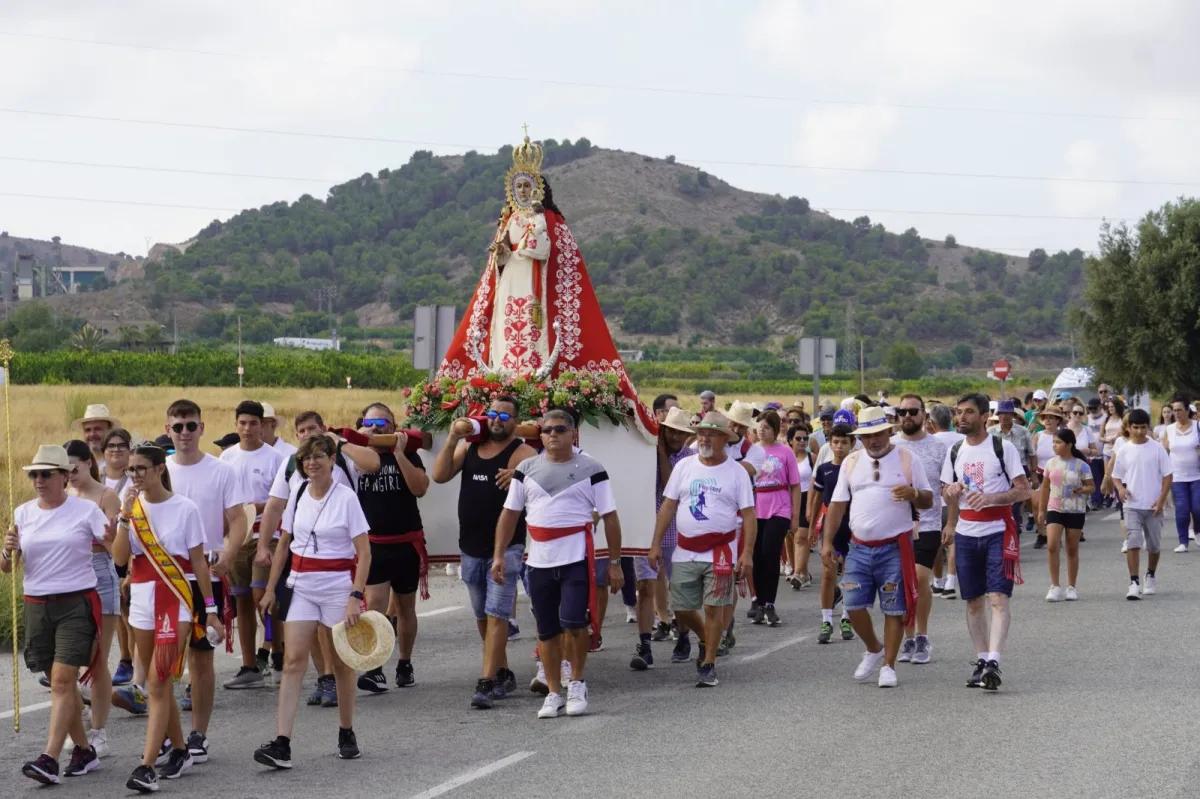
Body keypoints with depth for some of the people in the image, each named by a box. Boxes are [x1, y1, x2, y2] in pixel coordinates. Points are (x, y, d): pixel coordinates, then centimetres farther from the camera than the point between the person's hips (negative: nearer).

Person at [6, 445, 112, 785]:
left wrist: (116, 533, -25)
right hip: (37, 605, 4)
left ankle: (49, 759, -16)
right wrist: (8, 551, -13)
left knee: (63, 680, -12)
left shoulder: (85, 510, -3)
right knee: (60, 682, 9)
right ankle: (83, 750, 22)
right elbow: (7, 568, 9)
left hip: (77, 603, -4)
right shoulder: (23, 513, 7)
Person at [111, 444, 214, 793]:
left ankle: (147, 767, -16)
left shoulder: (184, 508, -6)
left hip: (175, 601, -5)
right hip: (142, 600, 5)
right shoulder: (132, 507, 5)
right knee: (158, 684, 13)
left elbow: (198, 561, -2)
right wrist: (125, 516, -13)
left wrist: (210, 606, -2)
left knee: (158, 684, -12)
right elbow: (120, 558, -5)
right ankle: (178, 749, 30)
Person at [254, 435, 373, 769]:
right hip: (301, 585, 3)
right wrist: (270, 588, 11)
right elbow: (283, 544, 14)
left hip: (338, 585, -3)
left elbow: (364, 554, -11)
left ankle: (347, 734, 26)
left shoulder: (346, 498, -9)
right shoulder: (298, 494, 5)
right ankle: (281, 744, -14)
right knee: (293, 660, -7)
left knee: (342, 663, 8)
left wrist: (355, 597, -19)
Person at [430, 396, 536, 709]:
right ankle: (503, 674, 28)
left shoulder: (522, 453, -7)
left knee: (496, 615, -11)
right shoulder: (470, 446, 10)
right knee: (482, 616, 15)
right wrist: (452, 439, -9)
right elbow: (440, 475, 1)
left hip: (505, 547, -6)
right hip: (471, 546, 6)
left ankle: (487, 682, -14)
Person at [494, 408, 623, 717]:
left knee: (573, 622, -14)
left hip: (577, 559, -3)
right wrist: (499, 555, 4)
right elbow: (509, 514, 12)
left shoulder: (590, 469, 0)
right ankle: (554, 693, 19)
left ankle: (577, 683, 7)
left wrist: (615, 563, -3)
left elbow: (609, 517, 1)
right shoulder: (527, 469, 9)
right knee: (546, 631, 8)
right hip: (539, 561, 3)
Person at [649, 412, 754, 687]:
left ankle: (708, 664, 7)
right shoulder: (684, 466, 6)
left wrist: (747, 554, -12)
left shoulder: (736, 472, -2)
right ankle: (706, 640, 34)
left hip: (720, 551, -3)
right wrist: (656, 544, 1)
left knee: (713, 608, -4)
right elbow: (668, 507, 7)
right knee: (682, 609, 5)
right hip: (685, 551, 3)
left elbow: (749, 515, -4)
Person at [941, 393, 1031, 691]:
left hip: (998, 532, -5)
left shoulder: (1003, 448, -4)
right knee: (973, 601, 9)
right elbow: (946, 494, 20)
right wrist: (951, 493, -4)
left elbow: (1024, 490, -8)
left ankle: (993, 662, -21)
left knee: (998, 598, -13)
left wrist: (990, 498, -21)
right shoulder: (955, 452, 11)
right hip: (966, 533, 5)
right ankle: (981, 660, 17)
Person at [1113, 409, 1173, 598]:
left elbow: (1167, 475, 0)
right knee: (1133, 544, -12)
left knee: (1153, 545, 11)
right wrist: (1120, 488, -11)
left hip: (1153, 506, 0)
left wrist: (1161, 499, -9)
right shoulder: (1124, 451, 2)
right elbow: (1116, 475, 11)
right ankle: (1134, 583, -13)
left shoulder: (1157, 449, -2)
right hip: (1132, 505, 0)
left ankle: (1151, 577, 33)